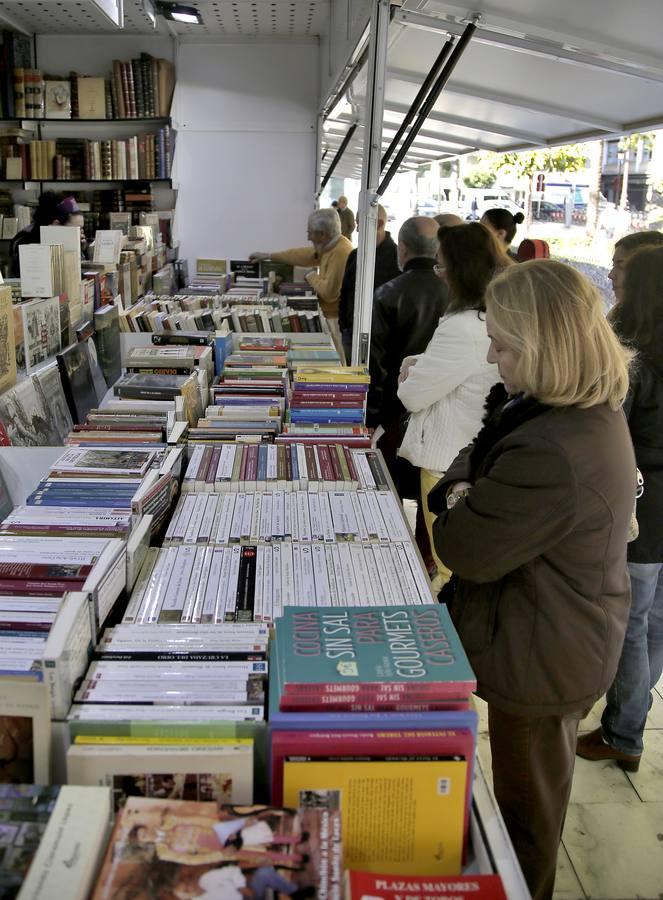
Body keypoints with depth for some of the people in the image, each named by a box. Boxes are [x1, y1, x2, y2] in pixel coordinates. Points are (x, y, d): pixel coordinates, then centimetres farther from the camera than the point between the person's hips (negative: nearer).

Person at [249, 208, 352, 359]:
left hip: (339, 318, -10)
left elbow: (329, 292, -25)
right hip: (332, 316, 10)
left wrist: (313, 278, -6)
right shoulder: (330, 246, 9)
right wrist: (268, 255, 26)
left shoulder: (340, 253, -23)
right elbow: (302, 255, 21)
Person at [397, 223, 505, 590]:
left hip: (449, 463, -9)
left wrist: (410, 375, 4)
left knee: (450, 565, 8)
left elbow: (413, 395, -17)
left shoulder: (462, 329, -25)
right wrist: (424, 364, 4)